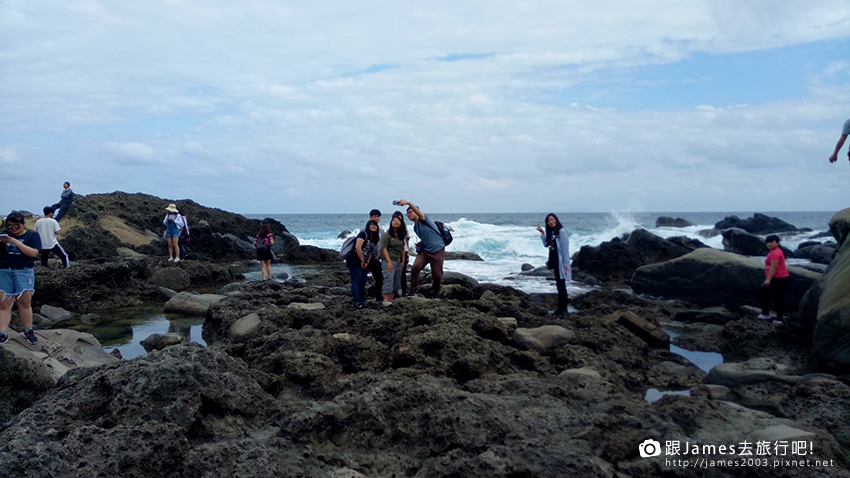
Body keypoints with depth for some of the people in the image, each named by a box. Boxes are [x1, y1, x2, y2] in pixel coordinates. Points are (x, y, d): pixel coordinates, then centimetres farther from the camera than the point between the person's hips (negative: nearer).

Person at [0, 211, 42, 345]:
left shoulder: (32, 235, 5)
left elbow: (33, 252, -9)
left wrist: (15, 242, -15)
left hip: (24, 272, -2)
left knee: (25, 303, 1)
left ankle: (28, 331, 15)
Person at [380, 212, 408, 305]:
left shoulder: (401, 236, 15)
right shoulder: (387, 235, -6)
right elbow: (384, 249, -11)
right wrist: (389, 261, -19)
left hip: (398, 262, 8)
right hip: (388, 261, -7)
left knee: (397, 282, 5)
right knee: (389, 279, -17)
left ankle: (390, 300, 10)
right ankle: (385, 300, -17)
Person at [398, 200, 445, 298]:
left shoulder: (423, 219, -8)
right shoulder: (415, 227, 14)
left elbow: (418, 212, -32)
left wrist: (408, 202, -47)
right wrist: (419, 244, 6)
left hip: (437, 251, -6)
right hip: (424, 251, 6)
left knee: (437, 275, -2)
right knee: (415, 267, -17)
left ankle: (435, 293, 23)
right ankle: (413, 290, -7)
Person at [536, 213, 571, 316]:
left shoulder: (562, 231, -13)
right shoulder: (551, 232, 13)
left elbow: (565, 248, -16)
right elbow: (546, 244, 17)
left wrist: (565, 264, -18)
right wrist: (542, 233, 8)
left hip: (561, 261, -9)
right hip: (555, 261, 9)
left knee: (561, 285, -5)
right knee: (559, 285, 13)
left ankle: (562, 309, 0)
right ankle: (562, 307, 19)